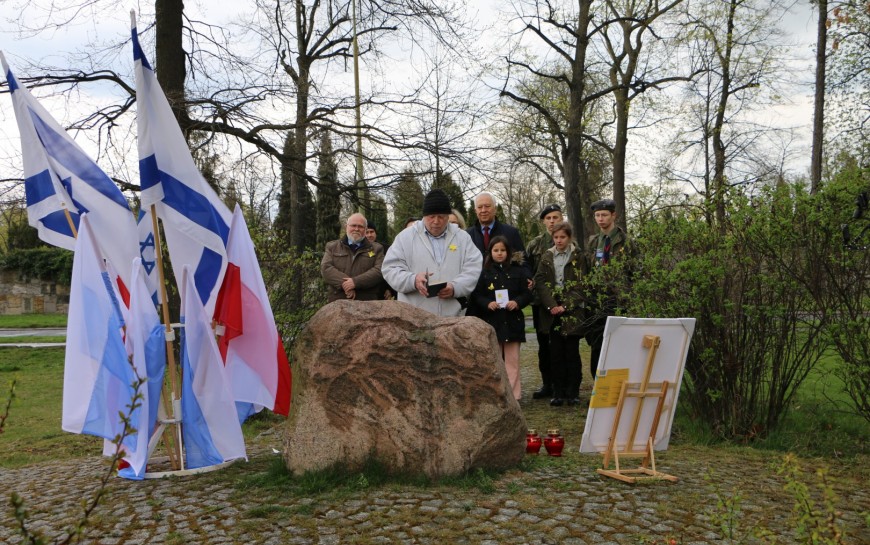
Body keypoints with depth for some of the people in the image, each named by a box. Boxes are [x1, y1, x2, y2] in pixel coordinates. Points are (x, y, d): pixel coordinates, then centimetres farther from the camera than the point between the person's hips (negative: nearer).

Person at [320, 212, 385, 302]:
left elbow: (379, 270, -2)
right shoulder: (332, 247, 16)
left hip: (367, 303, 0)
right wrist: (343, 283, -15)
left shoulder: (376, 249, 13)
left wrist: (356, 282, -16)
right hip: (337, 301, 1)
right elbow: (325, 268, 2)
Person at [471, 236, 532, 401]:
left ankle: (513, 394, 8)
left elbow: (527, 293, 4)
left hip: (512, 321, 0)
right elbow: (476, 295, 2)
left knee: (512, 360, 2)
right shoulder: (485, 272, 2)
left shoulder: (518, 270, 4)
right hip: (491, 321, 0)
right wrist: (488, 304, -15)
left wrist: (517, 302, -14)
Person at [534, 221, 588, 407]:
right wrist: (551, 305, -11)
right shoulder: (547, 257, 10)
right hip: (552, 312, 2)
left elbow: (581, 285, -3)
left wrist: (565, 306, -13)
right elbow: (540, 282, 2)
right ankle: (558, 392, 9)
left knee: (572, 353, 1)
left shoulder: (578, 257, 3)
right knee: (556, 353, 3)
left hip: (572, 312, -2)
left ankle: (573, 392, 8)